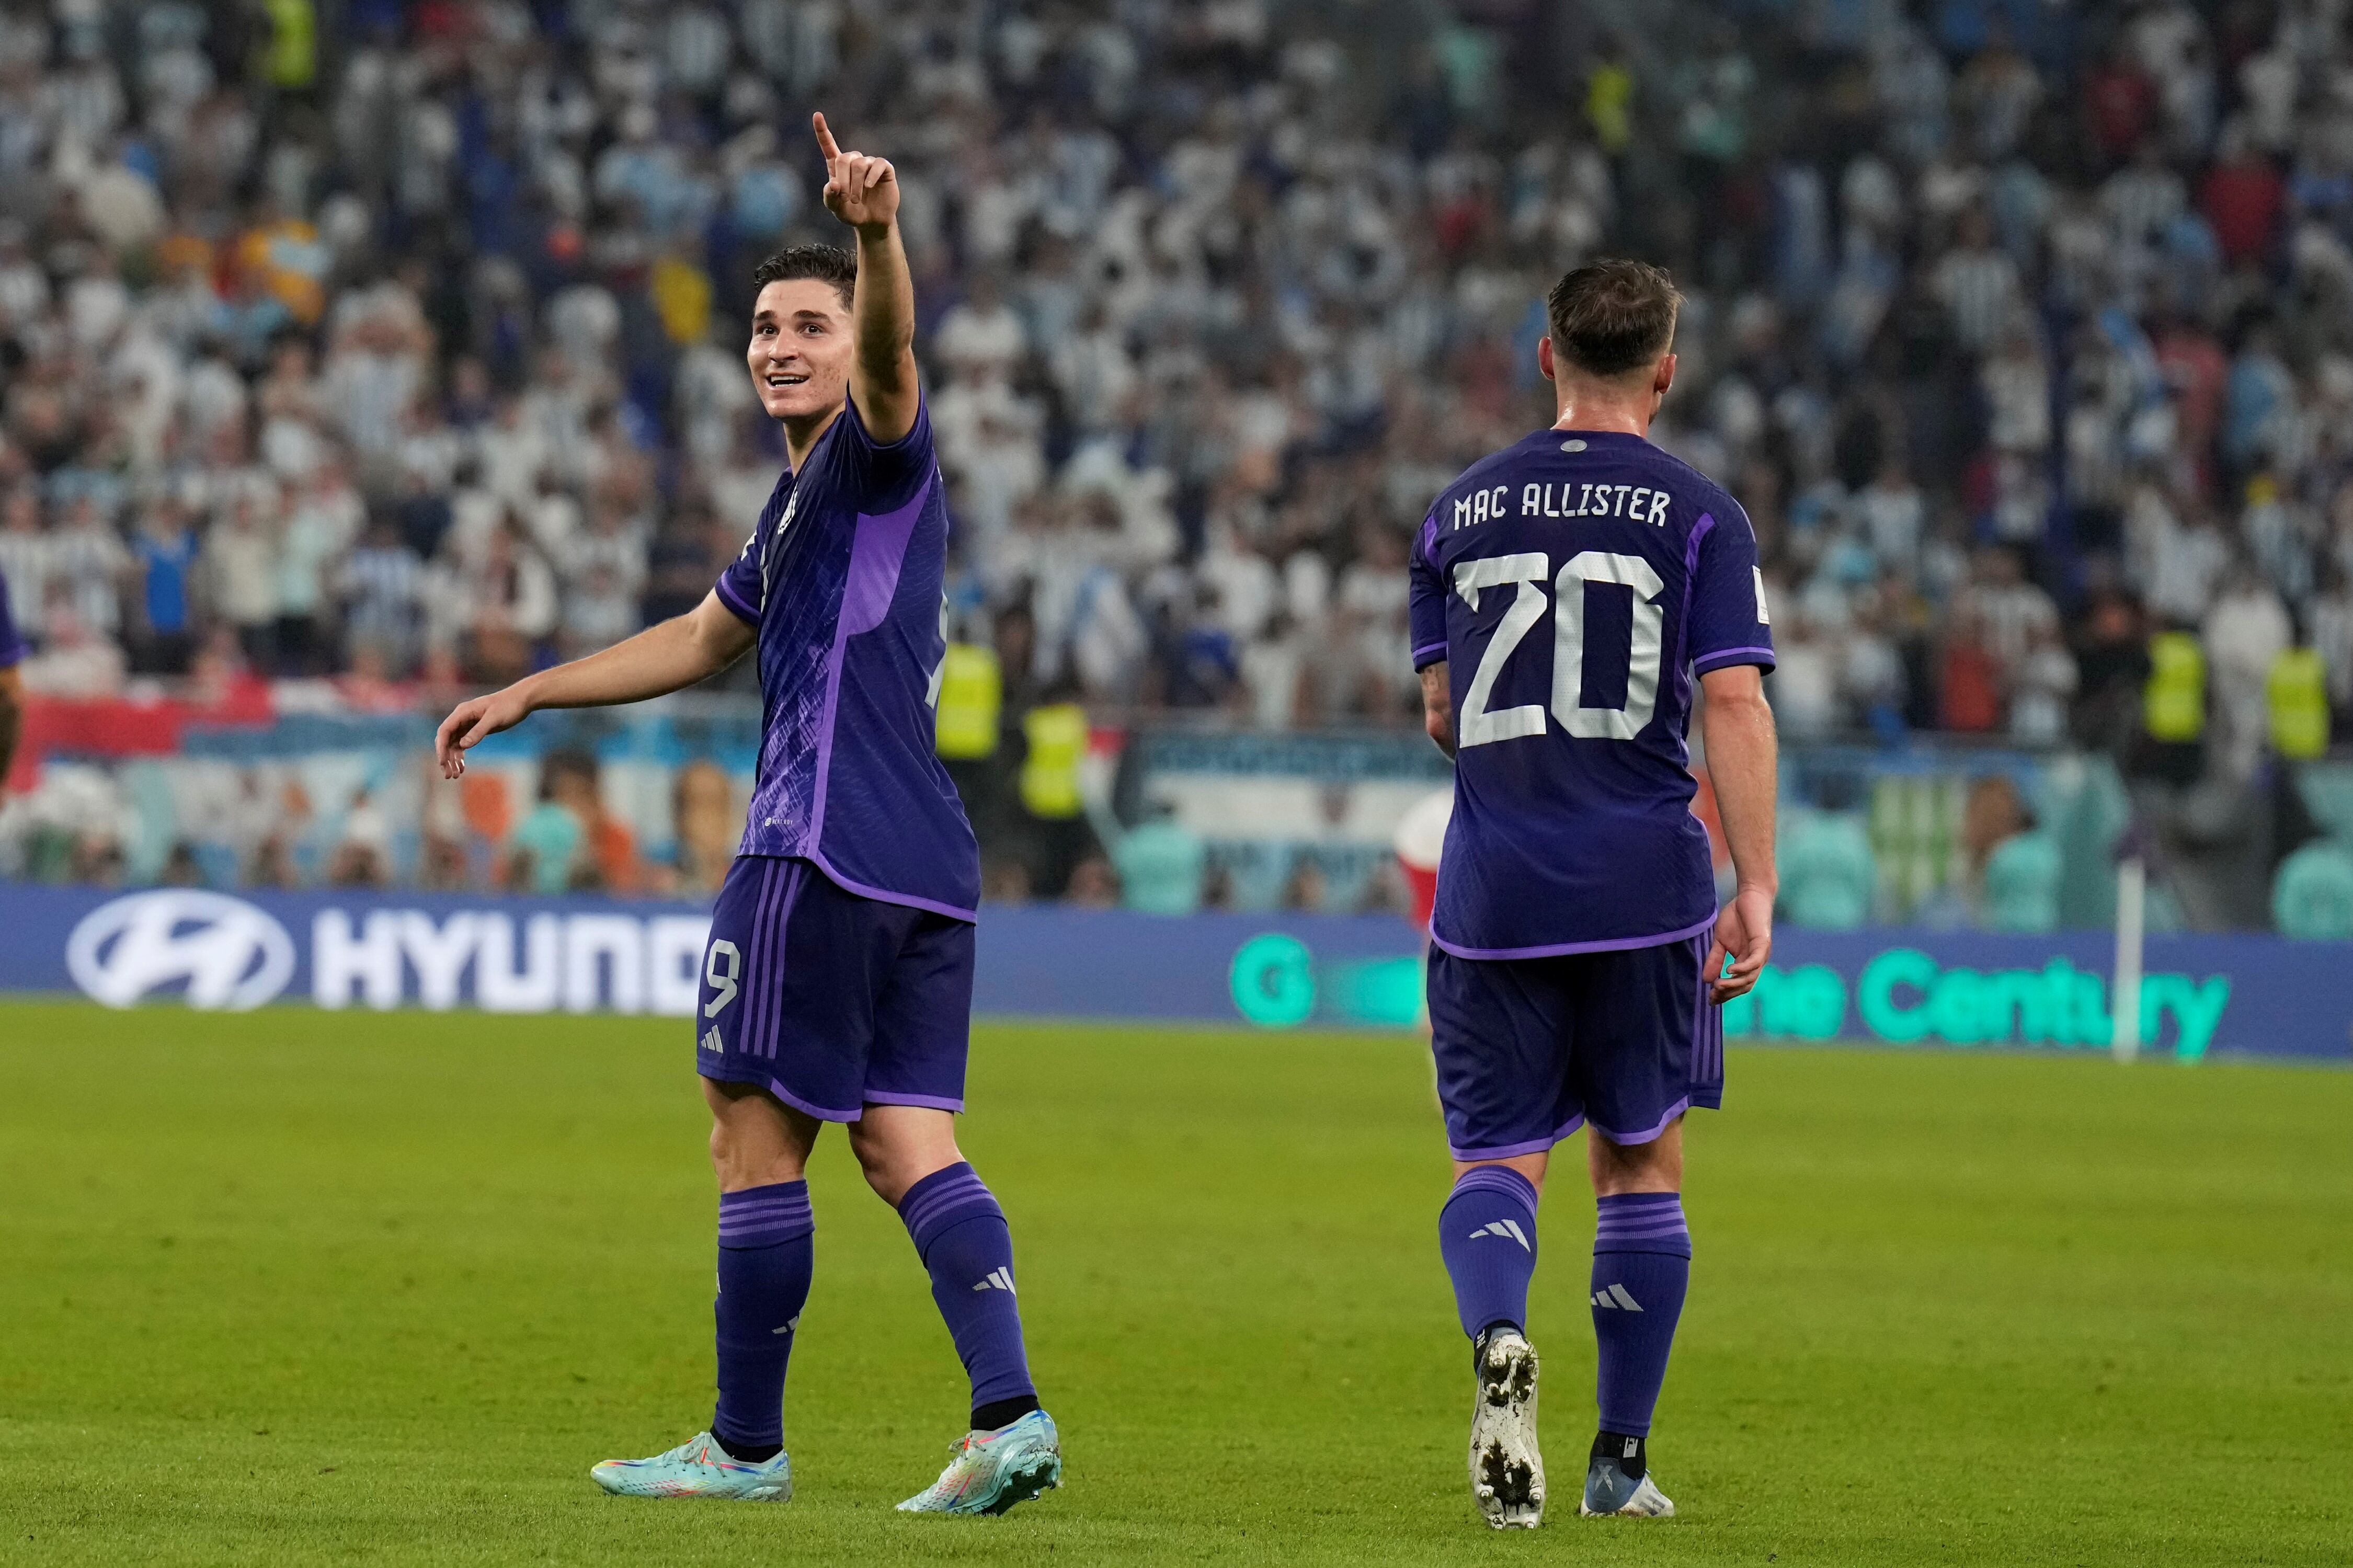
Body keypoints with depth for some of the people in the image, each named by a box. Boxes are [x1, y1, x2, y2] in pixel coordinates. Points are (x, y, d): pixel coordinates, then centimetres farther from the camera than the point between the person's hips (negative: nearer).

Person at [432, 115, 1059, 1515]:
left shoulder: (876, 455, -4)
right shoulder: (801, 504, 26)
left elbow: (888, 360, -27)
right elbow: (707, 639, 38)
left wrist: (879, 237, -47)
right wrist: (525, 696, 39)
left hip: (824, 853, -10)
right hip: (927, 864, 10)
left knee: (756, 1135, -1)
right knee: (905, 1142, 3)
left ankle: (747, 1445, 6)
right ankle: (1010, 1414, -11)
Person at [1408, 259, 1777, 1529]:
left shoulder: (1460, 509, 8)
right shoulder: (1698, 515, -1)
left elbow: (1440, 715, 13)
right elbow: (1733, 706, -8)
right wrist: (1756, 888, -6)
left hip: (1493, 894, 1)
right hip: (1646, 891, -1)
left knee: (1496, 1157, 5)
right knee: (1641, 1162, 12)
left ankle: (1496, 1334, -27)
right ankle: (1621, 1459, 13)